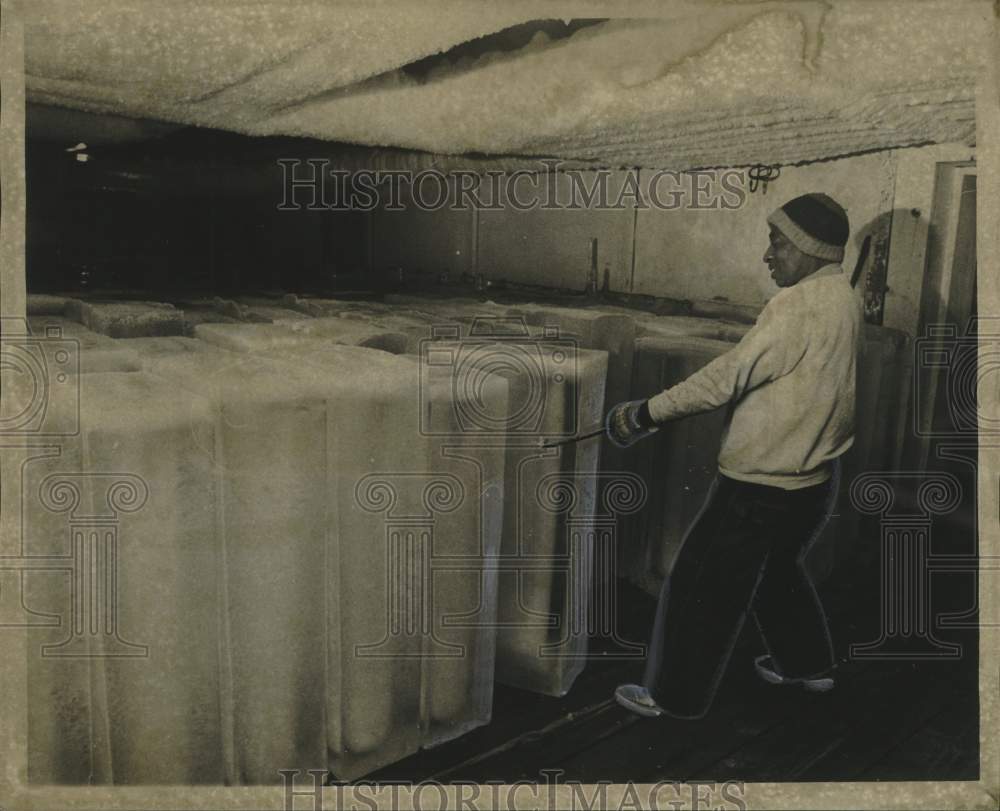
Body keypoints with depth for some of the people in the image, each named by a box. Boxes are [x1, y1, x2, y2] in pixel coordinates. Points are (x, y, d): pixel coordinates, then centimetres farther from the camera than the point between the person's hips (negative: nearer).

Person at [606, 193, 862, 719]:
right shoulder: (844, 299, 7)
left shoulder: (800, 304, -22)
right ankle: (807, 664, 45)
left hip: (762, 487, -9)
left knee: (702, 586, 5)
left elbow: (730, 375, -24)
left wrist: (648, 412, -18)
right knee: (778, 569, 30)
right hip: (814, 476, 9)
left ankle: (675, 695, 20)